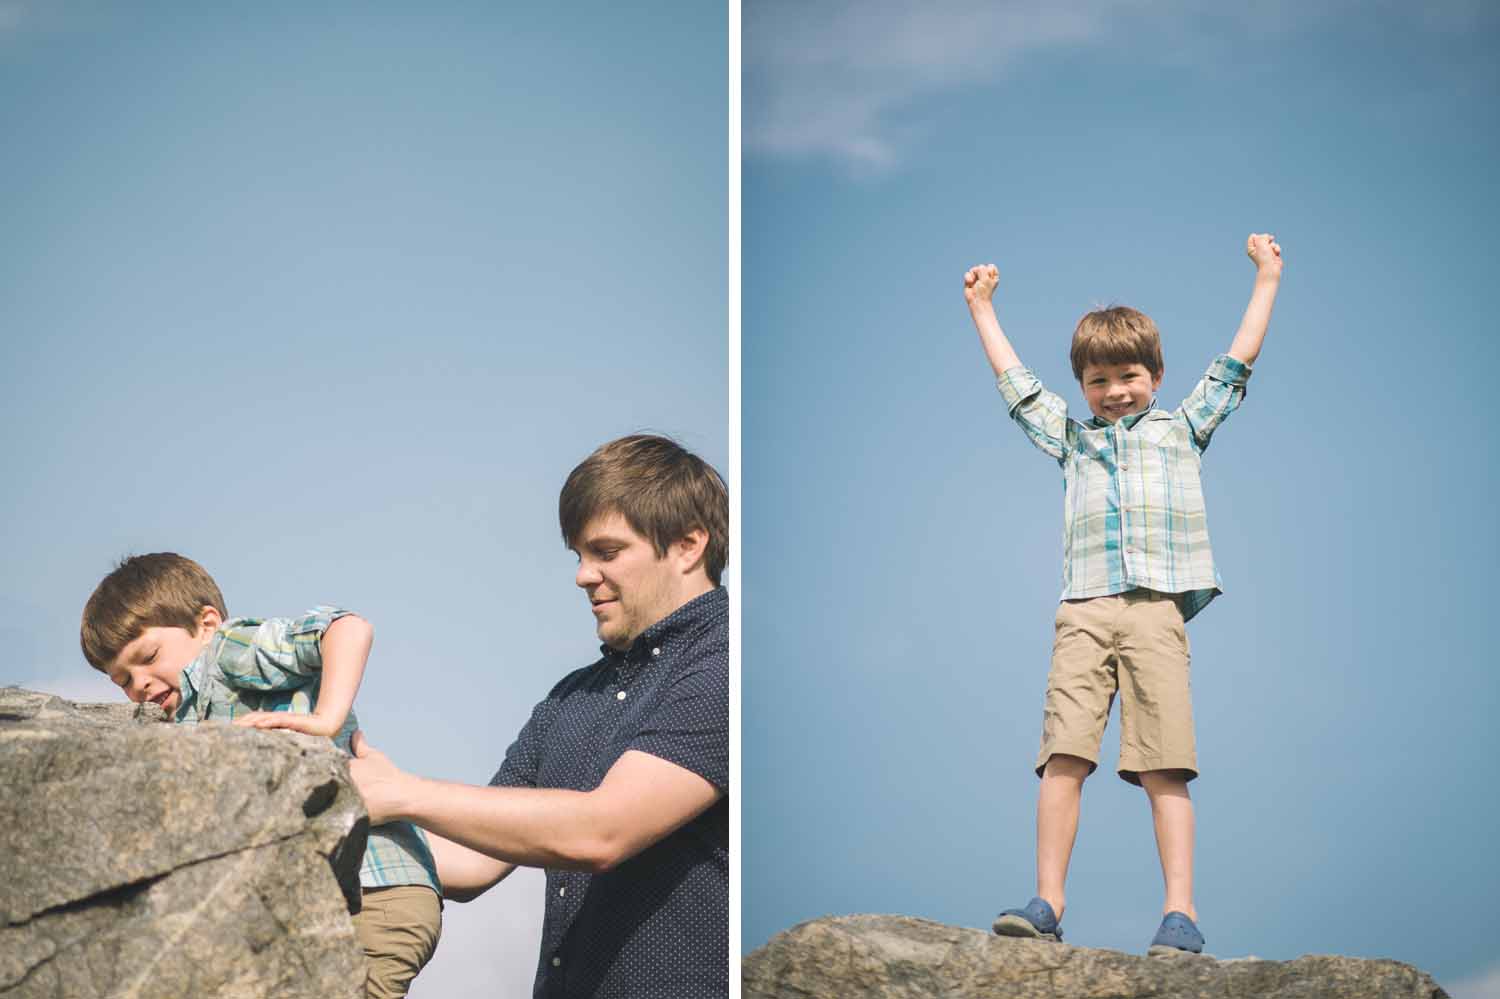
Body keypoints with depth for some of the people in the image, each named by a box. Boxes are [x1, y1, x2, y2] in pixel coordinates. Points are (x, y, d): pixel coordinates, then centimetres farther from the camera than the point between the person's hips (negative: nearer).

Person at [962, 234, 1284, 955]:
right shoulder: (1070, 436, 27)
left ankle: (1180, 913, -14)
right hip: (1083, 610, 2)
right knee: (1064, 755, -11)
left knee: (1164, 766, -10)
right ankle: (1047, 902, -13)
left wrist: (1267, 279, 28)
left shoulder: (1182, 426, 23)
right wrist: (981, 308, 41)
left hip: (1157, 606, -2)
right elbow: (1015, 381, 35)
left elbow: (1235, 364, 26)